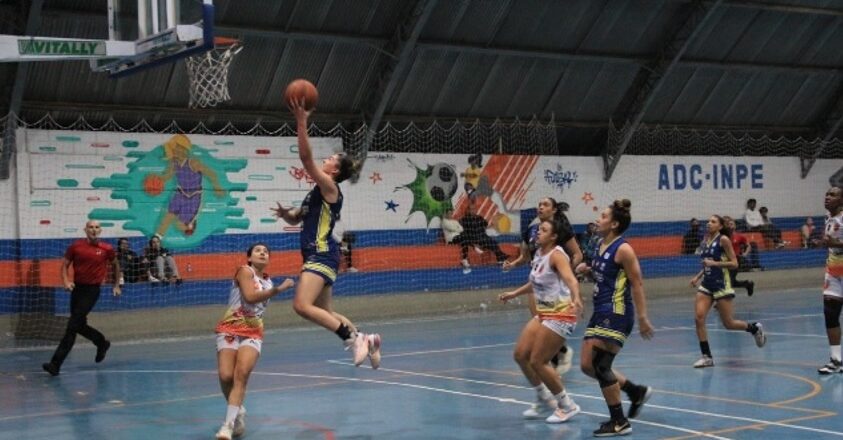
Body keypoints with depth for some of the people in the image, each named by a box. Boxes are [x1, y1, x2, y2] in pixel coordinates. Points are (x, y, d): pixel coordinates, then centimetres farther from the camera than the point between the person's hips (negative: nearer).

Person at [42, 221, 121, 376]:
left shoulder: (107, 249, -4)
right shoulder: (76, 246, -1)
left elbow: (116, 265, 14)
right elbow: (65, 265, 5)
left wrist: (116, 285, 15)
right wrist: (66, 281, -13)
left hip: (92, 290, -4)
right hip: (77, 288, 4)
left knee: (72, 326, -11)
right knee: (80, 325, 14)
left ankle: (56, 363, -13)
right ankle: (102, 343, 43)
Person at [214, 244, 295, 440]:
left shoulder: (268, 281, 14)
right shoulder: (244, 271, -5)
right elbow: (249, 296, -20)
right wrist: (278, 289, -19)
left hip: (253, 333, 4)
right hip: (230, 329, -3)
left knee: (242, 374, -19)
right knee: (226, 376, -15)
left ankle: (228, 424, -22)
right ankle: (238, 411, 14)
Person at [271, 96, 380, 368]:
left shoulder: (329, 187, -7)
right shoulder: (320, 192, 20)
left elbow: (306, 158, -20)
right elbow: (297, 219, 26)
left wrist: (301, 123, -23)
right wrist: (285, 214, 3)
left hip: (322, 255, -10)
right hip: (317, 255, 10)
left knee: (302, 305, -22)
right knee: (324, 313, 14)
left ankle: (352, 338, -18)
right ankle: (365, 340, 21)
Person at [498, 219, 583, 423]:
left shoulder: (556, 255, -18)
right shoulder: (539, 254, 7)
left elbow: (570, 279, -37)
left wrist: (576, 298, -56)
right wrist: (515, 293, 35)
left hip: (560, 315, -8)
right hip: (543, 314, 8)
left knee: (537, 362, -8)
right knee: (520, 354, 4)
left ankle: (568, 406, 7)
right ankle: (544, 399, 23)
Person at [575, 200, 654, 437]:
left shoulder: (623, 249, -14)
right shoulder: (602, 246, 12)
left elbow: (637, 284, -14)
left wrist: (642, 318, -17)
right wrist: (588, 270, 7)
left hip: (616, 315, -9)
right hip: (601, 313, 9)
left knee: (599, 366, -9)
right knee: (587, 365, 9)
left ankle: (619, 422, 3)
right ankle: (636, 391, 24)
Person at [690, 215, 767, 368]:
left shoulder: (723, 239, -9)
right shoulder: (706, 240, 10)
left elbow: (734, 263, -11)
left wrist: (714, 263, -21)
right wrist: (698, 276, 10)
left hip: (721, 284, -6)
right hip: (706, 284, 6)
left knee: (728, 324, 2)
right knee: (698, 318, -10)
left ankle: (755, 328, 31)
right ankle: (707, 357, -3)